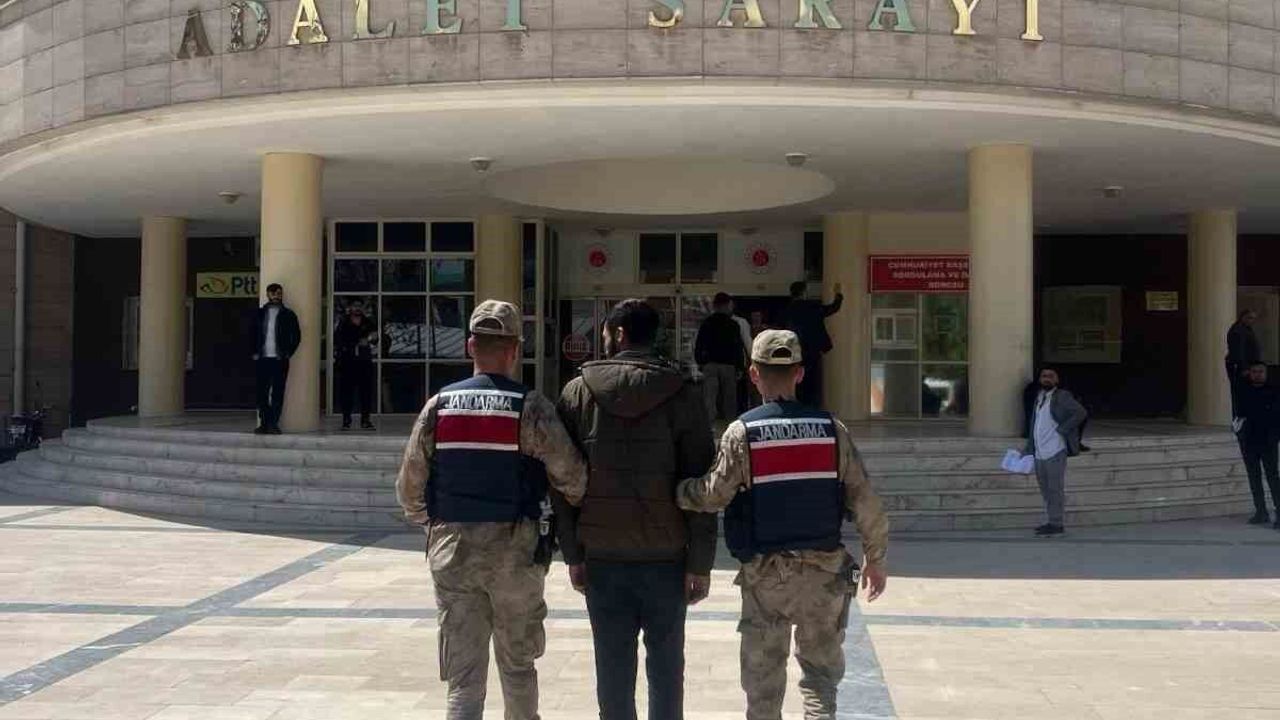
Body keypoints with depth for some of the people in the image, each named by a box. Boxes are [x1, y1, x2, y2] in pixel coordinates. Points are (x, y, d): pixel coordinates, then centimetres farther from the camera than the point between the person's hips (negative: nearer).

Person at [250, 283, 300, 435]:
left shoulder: (288, 315, 7)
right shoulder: (260, 313, 12)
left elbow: (296, 336, 5)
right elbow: (253, 334, 15)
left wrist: (288, 353, -3)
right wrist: (255, 352, 4)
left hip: (280, 359, -2)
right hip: (263, 358, 2)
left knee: (278, 392, -4)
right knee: (262, 392, 2)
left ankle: (273, 423, -1)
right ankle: (264, 423, 7)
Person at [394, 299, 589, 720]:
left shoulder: (439, 406, 1)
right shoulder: (530, 408, -9)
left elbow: (409, 487, 3)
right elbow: (572, 477, -14)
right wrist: (571, 512, 8)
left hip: (452, 551, 2)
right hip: (515, 552, -2)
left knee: (463, 676, 4)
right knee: (518, 665, 18)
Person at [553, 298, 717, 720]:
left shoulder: (577, 393, 0)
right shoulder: (681, 395, -3)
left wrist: (573, 554, 6)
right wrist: (700, 563, -1)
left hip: (602, 557, 1)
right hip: (666, 557, -1)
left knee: (613, 667, 8)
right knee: (665, 665, 11)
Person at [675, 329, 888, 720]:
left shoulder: (742, 432, -7)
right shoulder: (831, 428, 0)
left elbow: (714, 495, -13)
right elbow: (864, 500, 0)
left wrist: (673, 490, 5)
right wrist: (875, 557, 12)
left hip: (766, 571, -2)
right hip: (825, 569, 2)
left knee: (764, 678, 9)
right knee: (821, 669, 14)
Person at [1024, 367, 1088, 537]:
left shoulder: (1062, 397, -5)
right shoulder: (1039, 398, 16)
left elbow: (1081, 413, -16)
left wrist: (1061, 430, -16)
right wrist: (1029, 450, 16)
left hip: (1055, 451, -8)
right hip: (1040, 453, 8)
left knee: (1055, 489, -4)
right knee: (1046, 490, 12)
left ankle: (1057, 524, 1)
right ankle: (1053, 522, 20)